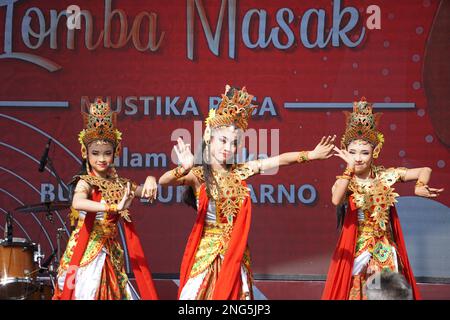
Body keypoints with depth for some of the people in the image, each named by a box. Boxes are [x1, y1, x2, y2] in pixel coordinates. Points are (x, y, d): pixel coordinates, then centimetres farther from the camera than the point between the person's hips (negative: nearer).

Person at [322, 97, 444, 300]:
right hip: (356, 252, -2)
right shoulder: (345, 181, -6)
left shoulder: (385, 176, 0)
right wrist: (350, 168, -28)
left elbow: (425, 170, 0)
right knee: (355, 290, -3)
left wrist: (420, 187, -19)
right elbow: (336, 200, -30)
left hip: (385, 252, 2)